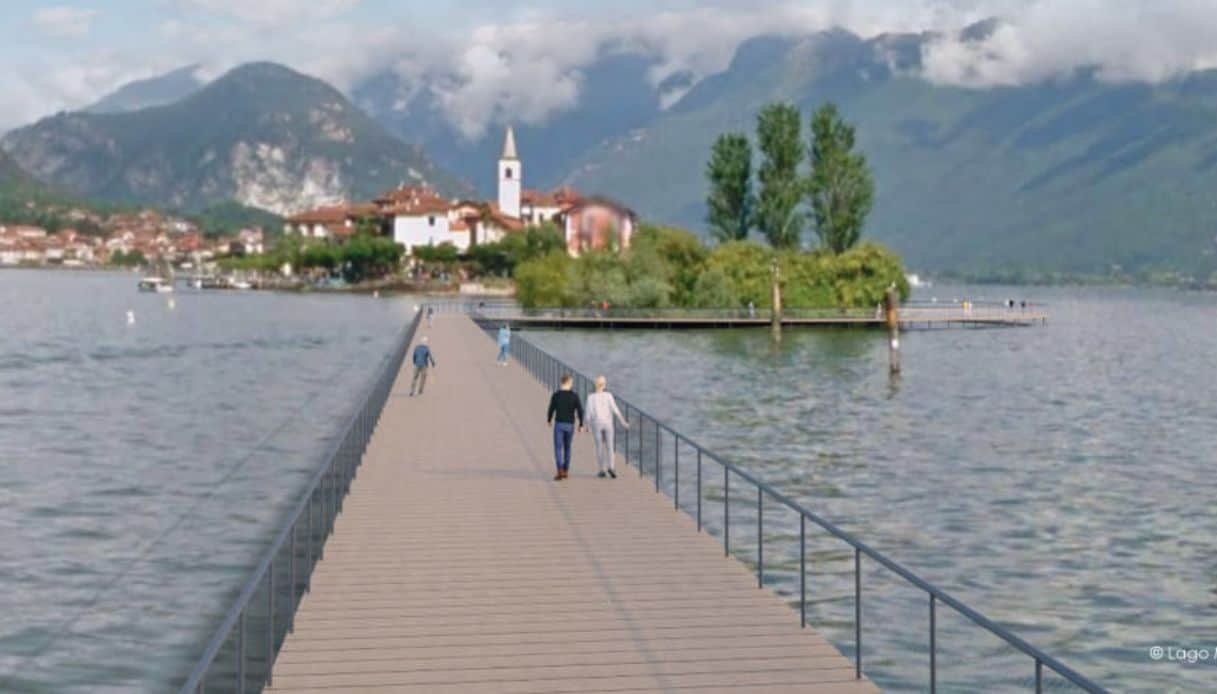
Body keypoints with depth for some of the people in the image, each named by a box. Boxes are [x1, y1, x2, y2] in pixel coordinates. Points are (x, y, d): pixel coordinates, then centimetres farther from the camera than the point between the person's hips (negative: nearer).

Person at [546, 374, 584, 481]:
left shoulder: (555, 395, -8)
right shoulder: (575, 395, -6)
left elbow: (551, 409, -2)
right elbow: (580, 411, -8)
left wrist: (549, 420, 19)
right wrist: (581, 425, 3)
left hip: (559, 424, -2)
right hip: (570, 425, 2)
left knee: (558, 448, -2)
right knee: (567, 447, 19)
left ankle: (560, 471, -17)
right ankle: (566, 471, 22)